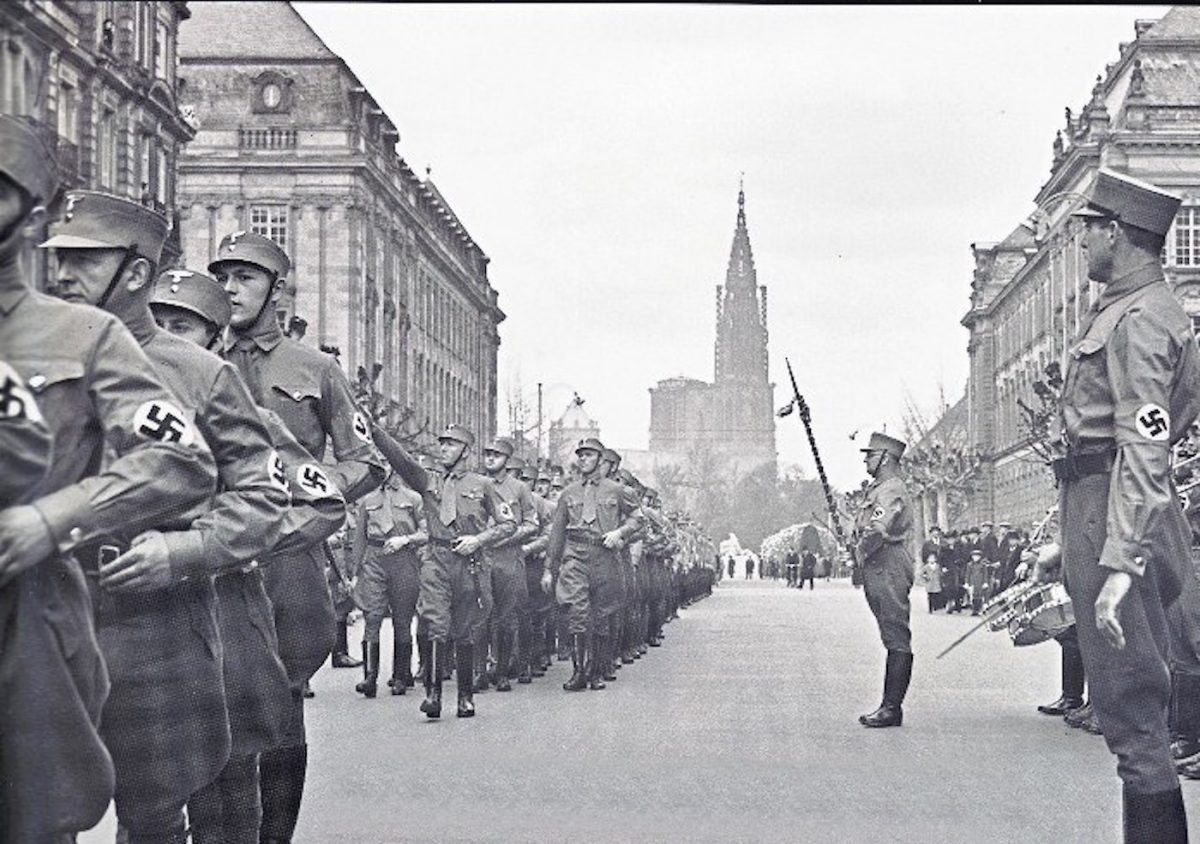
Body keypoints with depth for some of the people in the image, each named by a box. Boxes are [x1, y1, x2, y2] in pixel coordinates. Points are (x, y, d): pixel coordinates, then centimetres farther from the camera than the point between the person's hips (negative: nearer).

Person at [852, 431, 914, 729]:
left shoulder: (891, 490, -12)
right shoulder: (877, 489, 20)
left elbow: (877, 531, -23)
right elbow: (866, 528, 23)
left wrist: (860, 552, -8)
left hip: (888, 568, -11)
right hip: (879, 569, 11)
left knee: (897, 640, -9)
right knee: (893, 640, 10)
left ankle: (892, 707, -10)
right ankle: (890, 707, 12)